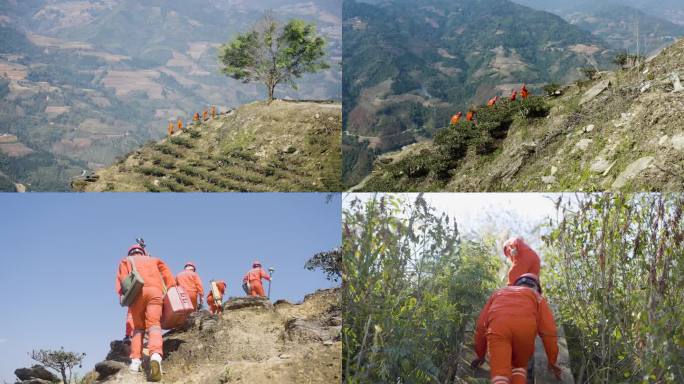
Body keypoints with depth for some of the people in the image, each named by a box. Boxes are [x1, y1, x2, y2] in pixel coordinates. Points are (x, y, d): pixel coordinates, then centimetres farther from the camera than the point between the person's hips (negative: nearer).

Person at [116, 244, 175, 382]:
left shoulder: (126, 261, 29)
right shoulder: (154, 260, 34)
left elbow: (122, 279, 10)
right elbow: (168, 276, 21)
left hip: (137, 291, 0)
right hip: (155, 291, 0)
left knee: (138, 327, 10)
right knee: (154, 325, -12)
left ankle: (135, 360, -8)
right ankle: (156, 356, -38)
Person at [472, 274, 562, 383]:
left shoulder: (498, 293, 41)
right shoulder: (537, 297, 35)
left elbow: (481, 325, 34)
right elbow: (548, 330, 23)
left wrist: (480, 355, 42)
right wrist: (552, 361, 28)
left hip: (497, 328, 0)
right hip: (525, 328, 0)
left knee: (500, 372, -3)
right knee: (519, 365, 25)